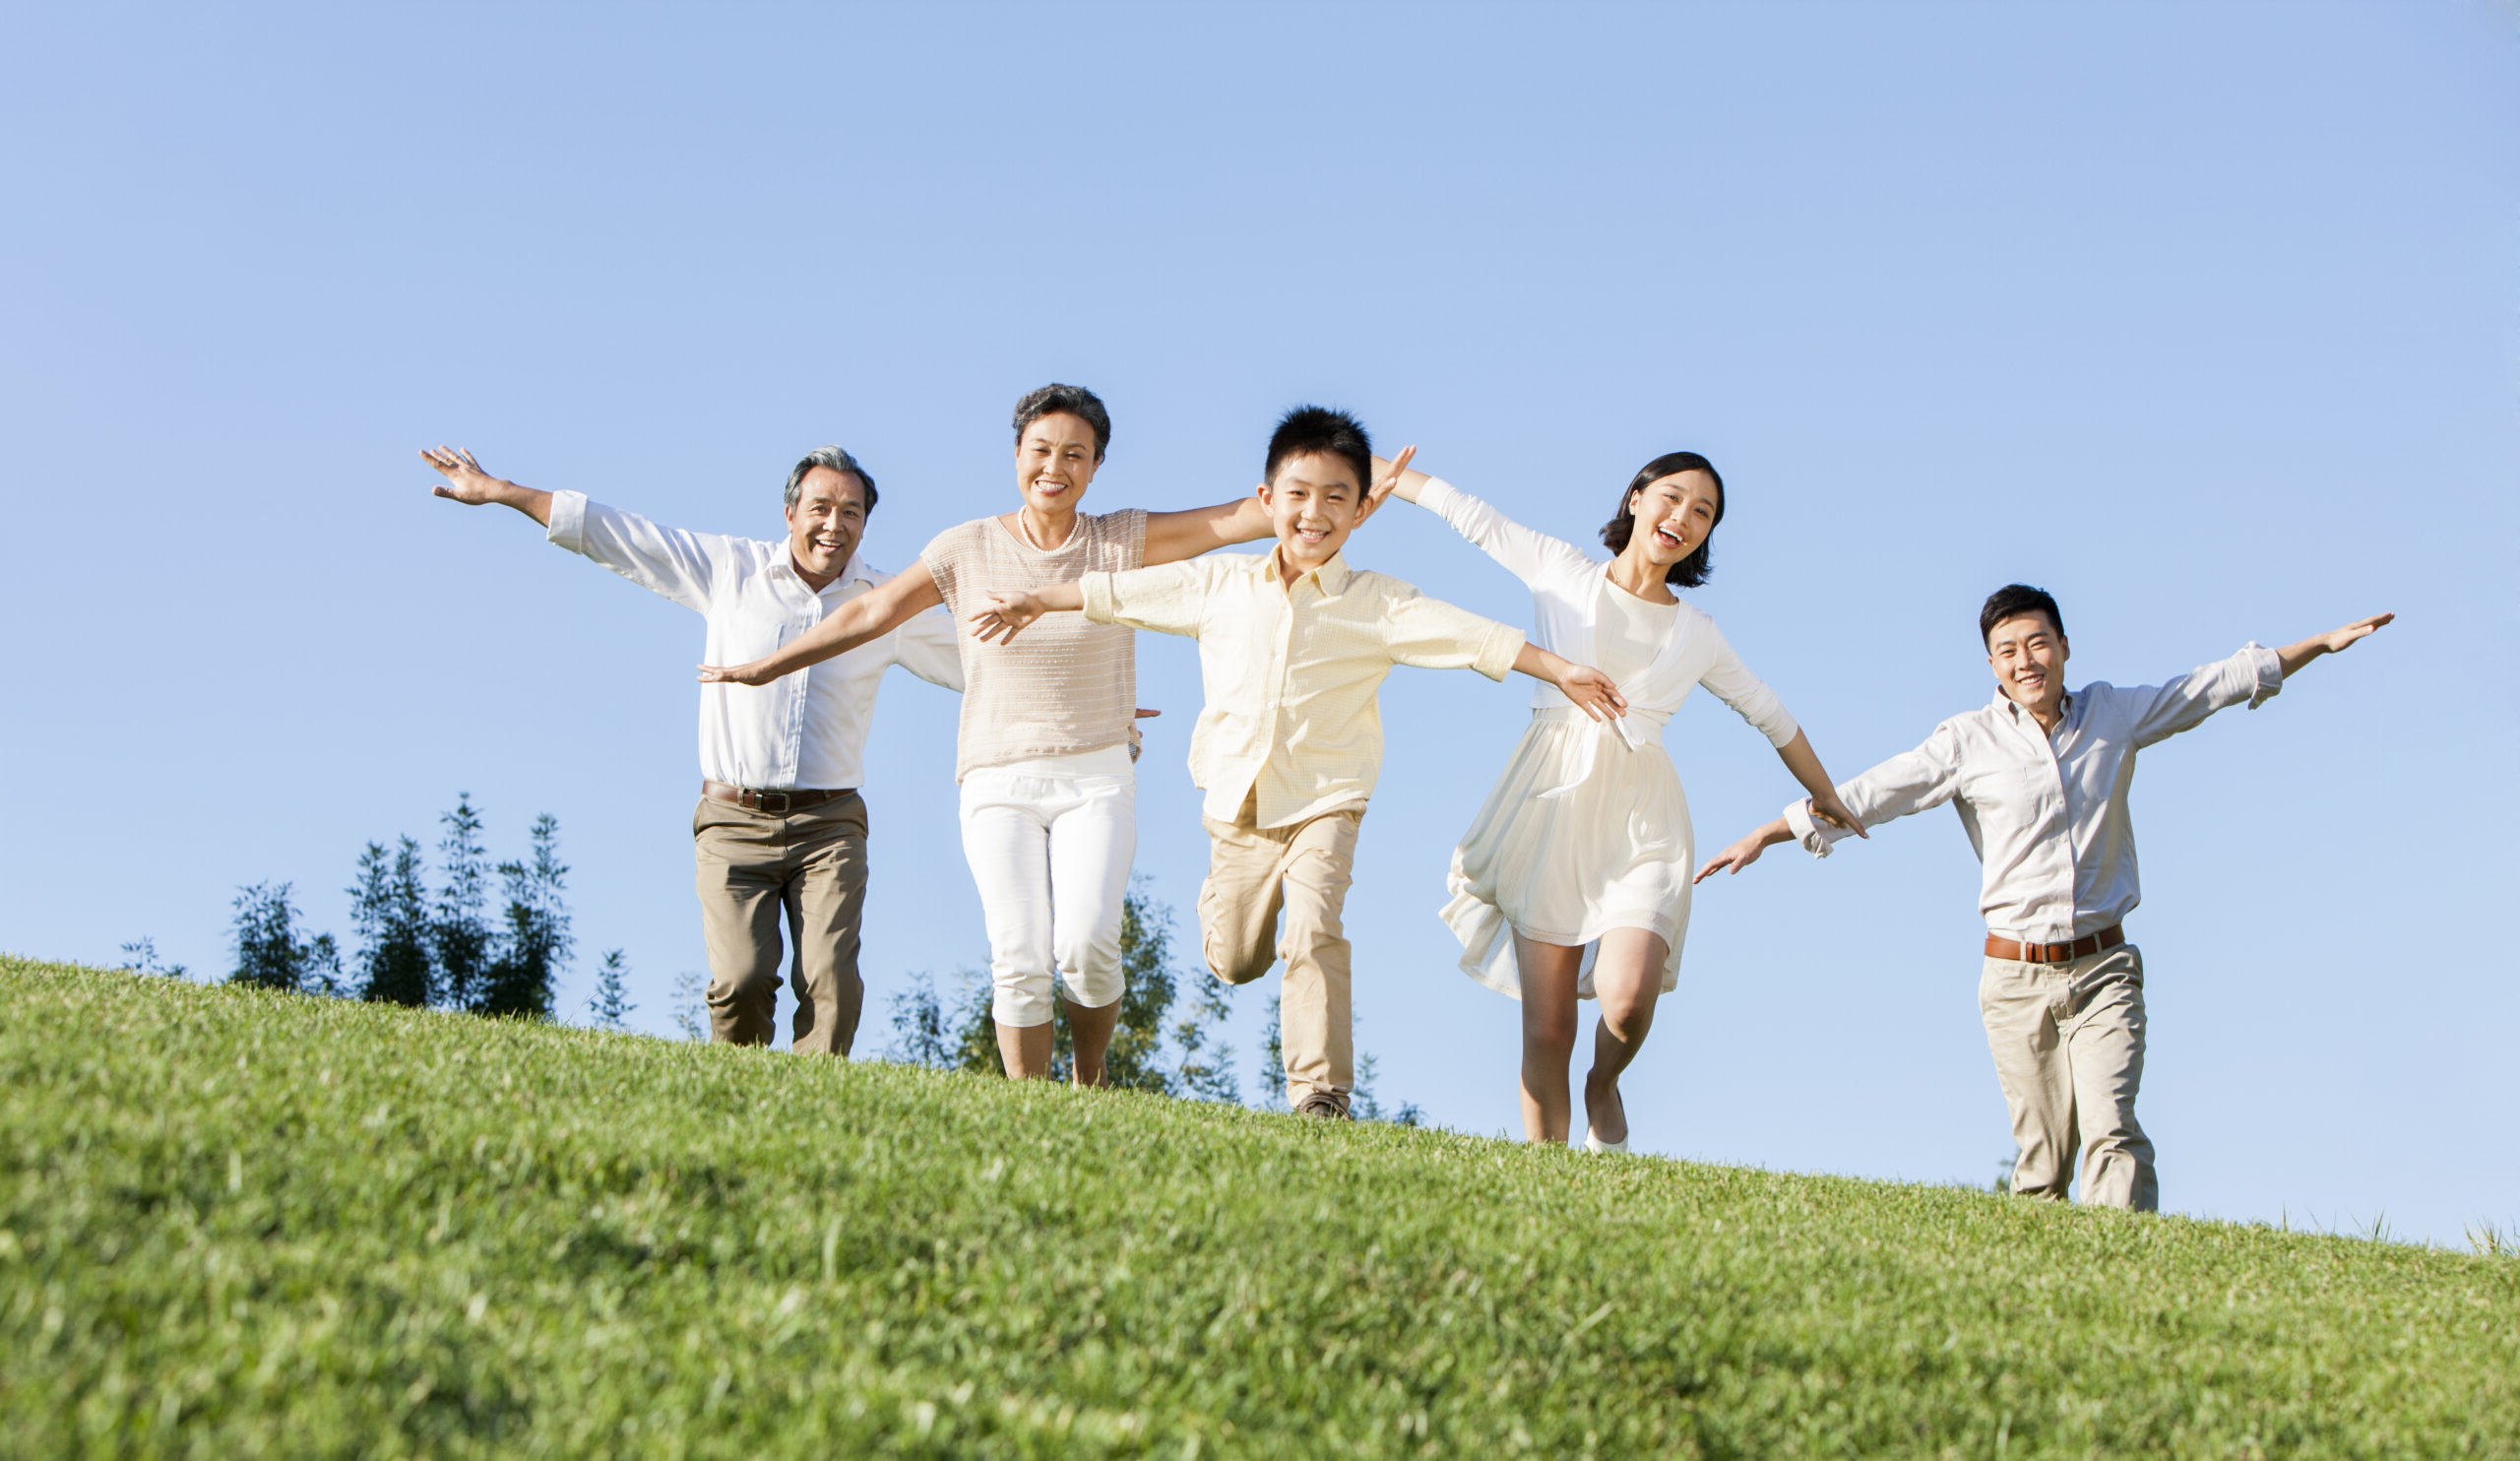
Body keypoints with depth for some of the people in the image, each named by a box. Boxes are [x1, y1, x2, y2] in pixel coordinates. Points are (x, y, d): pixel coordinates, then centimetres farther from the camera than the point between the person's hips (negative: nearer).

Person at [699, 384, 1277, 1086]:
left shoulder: (1122, 542, 3)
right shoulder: (968, 548, 4)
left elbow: (1248, 516, -4)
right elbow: (870, 613, 11)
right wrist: (762, 668, 16)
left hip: (1096, 780, 0)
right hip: (999, 783, 0)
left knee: (1087, 944, -19)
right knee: (1020, 955, -15)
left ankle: (1090, 1082, 8)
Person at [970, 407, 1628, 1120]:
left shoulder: (1378, 603, -4)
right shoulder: (1218, 583, 4)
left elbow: (1472, 635, -9)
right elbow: (1120, 593, 14)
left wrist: (1561, 671, -16)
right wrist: (1035, 601, 21)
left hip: (1324, 801, -3)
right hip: (1236, 802, 3)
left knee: (1315, 933, -23)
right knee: (1234, 964, 11)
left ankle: (1321, 1092, -20)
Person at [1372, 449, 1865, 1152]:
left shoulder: (1699, 637, 15)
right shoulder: (1561, 570, 10)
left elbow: (1770, 714, 27)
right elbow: (1471, 514, 20)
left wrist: (1827, 798, 36)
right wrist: (1389, 474, 27)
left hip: (1639, 818, 1)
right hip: (1553, 801, -1)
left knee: (1626, 998, -21)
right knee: (1546, 1028, -6)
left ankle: (1603, 1089, 12)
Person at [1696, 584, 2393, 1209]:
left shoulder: (2114, 714, 9)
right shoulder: (1968, 742, 2)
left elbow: (2218, 683, 18)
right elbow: (1867, 794, 2)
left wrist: (2324, 642, 21)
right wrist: (1763, 836, -2)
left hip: (2103, 968, 0)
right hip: (2016, 977, 0)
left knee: (2112, 1131, -17)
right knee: (2042, 1160, -2)